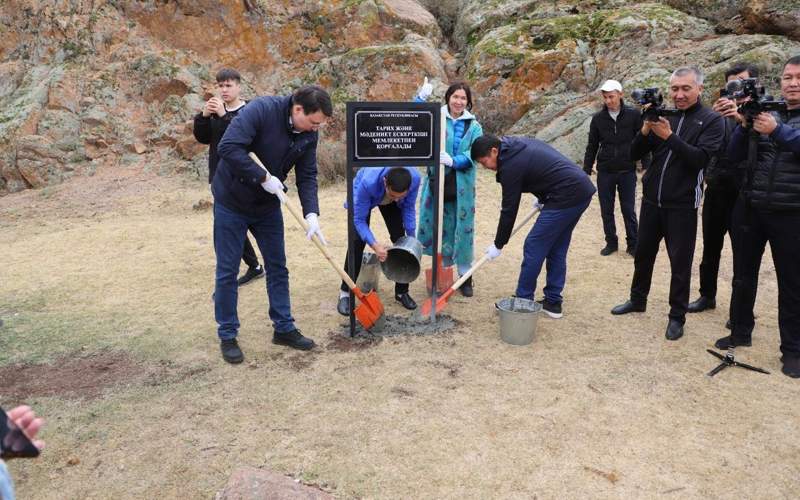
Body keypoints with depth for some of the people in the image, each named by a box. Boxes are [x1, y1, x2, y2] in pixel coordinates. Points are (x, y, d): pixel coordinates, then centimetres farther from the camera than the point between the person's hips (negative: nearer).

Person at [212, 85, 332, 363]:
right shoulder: (261, 110, -26)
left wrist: (311, 214, -18)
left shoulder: (309, 135, -7)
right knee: (227, 271, 2)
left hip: (268, 206, 6)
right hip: (232, 203, -5)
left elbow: (307, 176, -5)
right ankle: (227, 336, 16)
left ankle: (284, 329, 23)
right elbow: (228, 147, -33)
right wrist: (263, 178, -31)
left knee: (278, 268, 10)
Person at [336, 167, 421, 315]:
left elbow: (409, 208, -16)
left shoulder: (414, 178, -37)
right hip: (365, 195, -3)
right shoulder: (368, 182, -46)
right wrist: (374, 245, -44)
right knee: (357, 242, -13)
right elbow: (359, 219, -34)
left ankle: (402, 292, 11)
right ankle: (345, 294, 0)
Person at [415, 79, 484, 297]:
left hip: (462, 185, 0)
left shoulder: (473, 126, 5)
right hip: (437, 182, 0)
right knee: (441, 227, 10)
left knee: (462, 229, 4)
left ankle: (465, 276, 16)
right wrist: (421, 98, -23)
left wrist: (454, 161, -24)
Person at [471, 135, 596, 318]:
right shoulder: (519, 144, 13)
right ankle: (553, 302, 21)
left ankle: (523, 301, 7)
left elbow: (509, 210, -9)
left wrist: (498, 245, 0)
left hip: (566, 197, -10)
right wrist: (543, 197, 21)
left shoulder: (511, 165, -14)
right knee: (557, 249, 15)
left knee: (534, 247, -2)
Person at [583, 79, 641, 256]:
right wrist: (586, 171, 6)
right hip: (605, 173, 2)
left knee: (629, 210, 4)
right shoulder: (598, 118, 3)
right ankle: (611, 242, 21)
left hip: (627, 172, -2)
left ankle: (633, 244, 16)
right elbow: (592, 146, 8)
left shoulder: (633, 115, -4)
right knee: (606, 210, 8)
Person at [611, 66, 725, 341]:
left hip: (682, 204, -4)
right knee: (643, 254, 15)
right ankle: (638, 300, 33)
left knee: (680, 262, 3)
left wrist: (670, 136, -26)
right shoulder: (663, 115, 5)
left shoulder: (711, 121, -5)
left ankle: (677, 316, 16)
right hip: (651, 200, 4)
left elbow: (701, 159, -18)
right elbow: (635, 154, 1)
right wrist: (645, 130, -17)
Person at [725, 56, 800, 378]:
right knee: (744, 276, 11)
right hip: (752, 209, 3)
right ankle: (740, 332, 27)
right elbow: (734, 156, 0)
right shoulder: (766, 113, 8)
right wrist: (745, 125, -15)